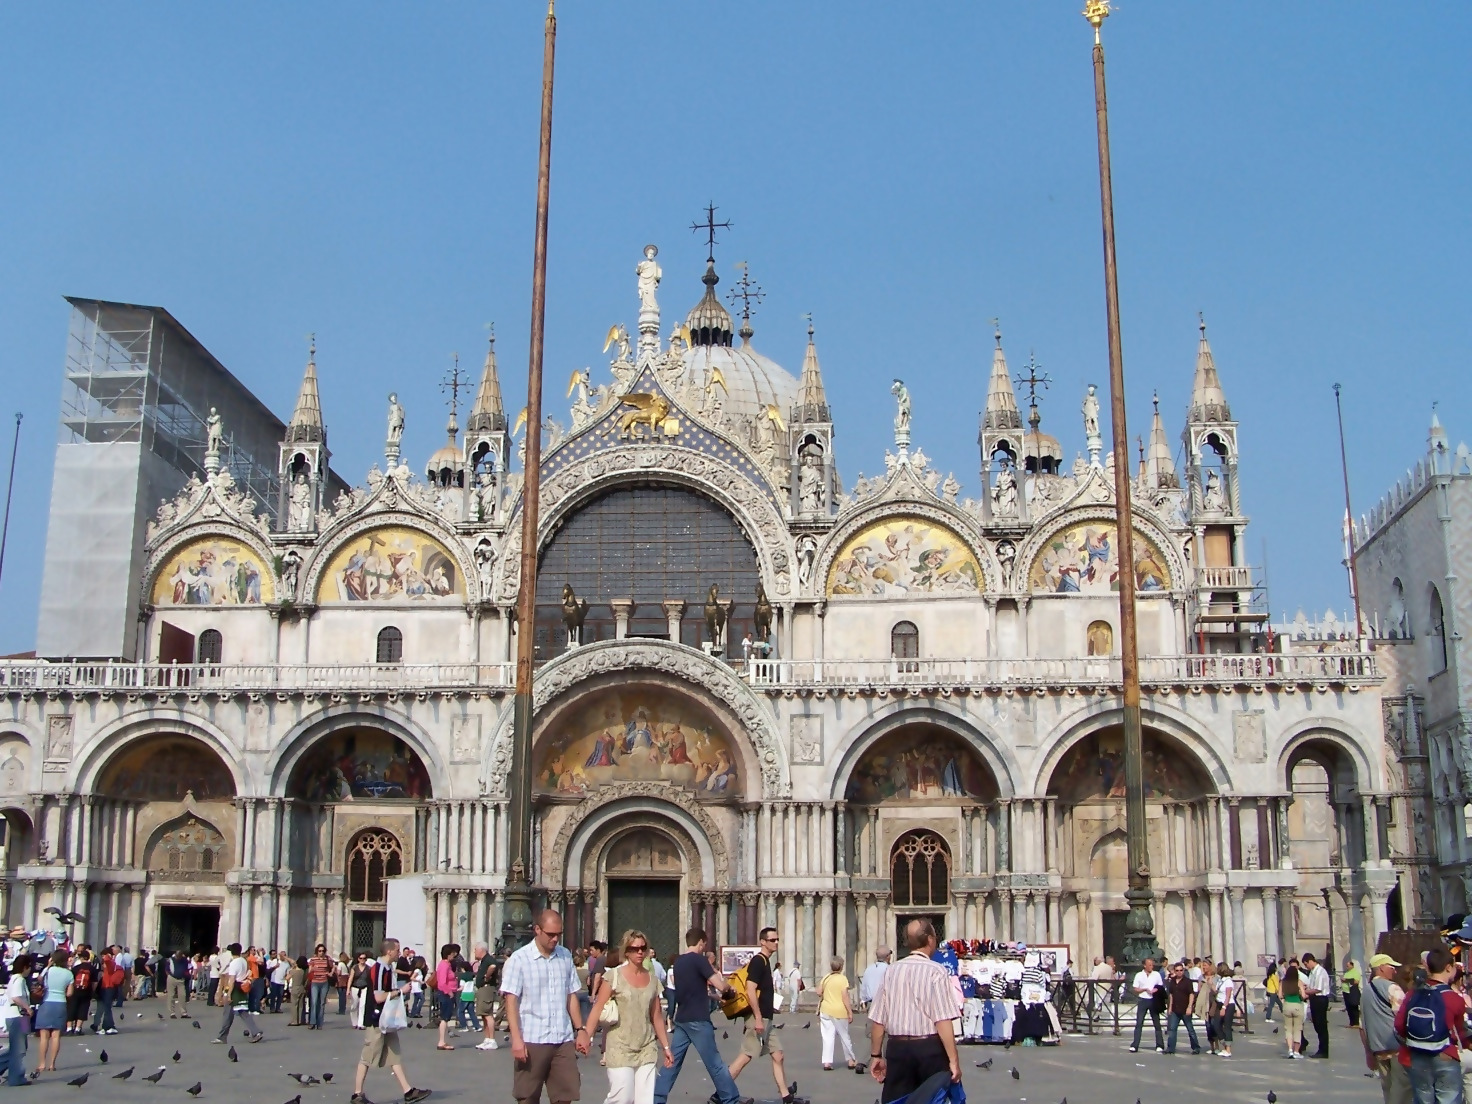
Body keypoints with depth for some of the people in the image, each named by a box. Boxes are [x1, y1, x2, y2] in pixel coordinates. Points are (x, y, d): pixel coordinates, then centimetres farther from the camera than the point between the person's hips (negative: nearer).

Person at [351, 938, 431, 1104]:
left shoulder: (388, 969, 12)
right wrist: (400, 991, -17)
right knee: (367, 1058, -1)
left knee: (395, 1057, 9)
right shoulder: (377, 969, -19)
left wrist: (403, 989, 8)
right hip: (375, 1021, -10)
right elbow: (379, 997, -25)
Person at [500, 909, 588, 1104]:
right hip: (532, 1040, -4)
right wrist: (516, 1039, -15)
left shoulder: (565, 956, 10)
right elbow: (511, 1001, -8)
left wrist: (581, 1029, 10)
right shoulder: (519, 959, -4)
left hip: (564, 1040, 4)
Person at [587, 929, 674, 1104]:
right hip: (620, 1048, -4)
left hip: (646, 1048, 4)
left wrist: (666, 1046, 15)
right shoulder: (613, 976, -4)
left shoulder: (652, 979, 10)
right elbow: (598, 1009, -7)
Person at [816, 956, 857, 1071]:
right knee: (844, 1036, 11)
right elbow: (845, 997, -14)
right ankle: (850, 1060, 22)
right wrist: (850, 1012, -10)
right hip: (839, 1011, -3)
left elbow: (819, 993, 4)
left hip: (825, 1010, 3)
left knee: (828, 1036, 4)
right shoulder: (842, 979, -10)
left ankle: (827, 1062, -2)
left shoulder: (825, 978, 4)